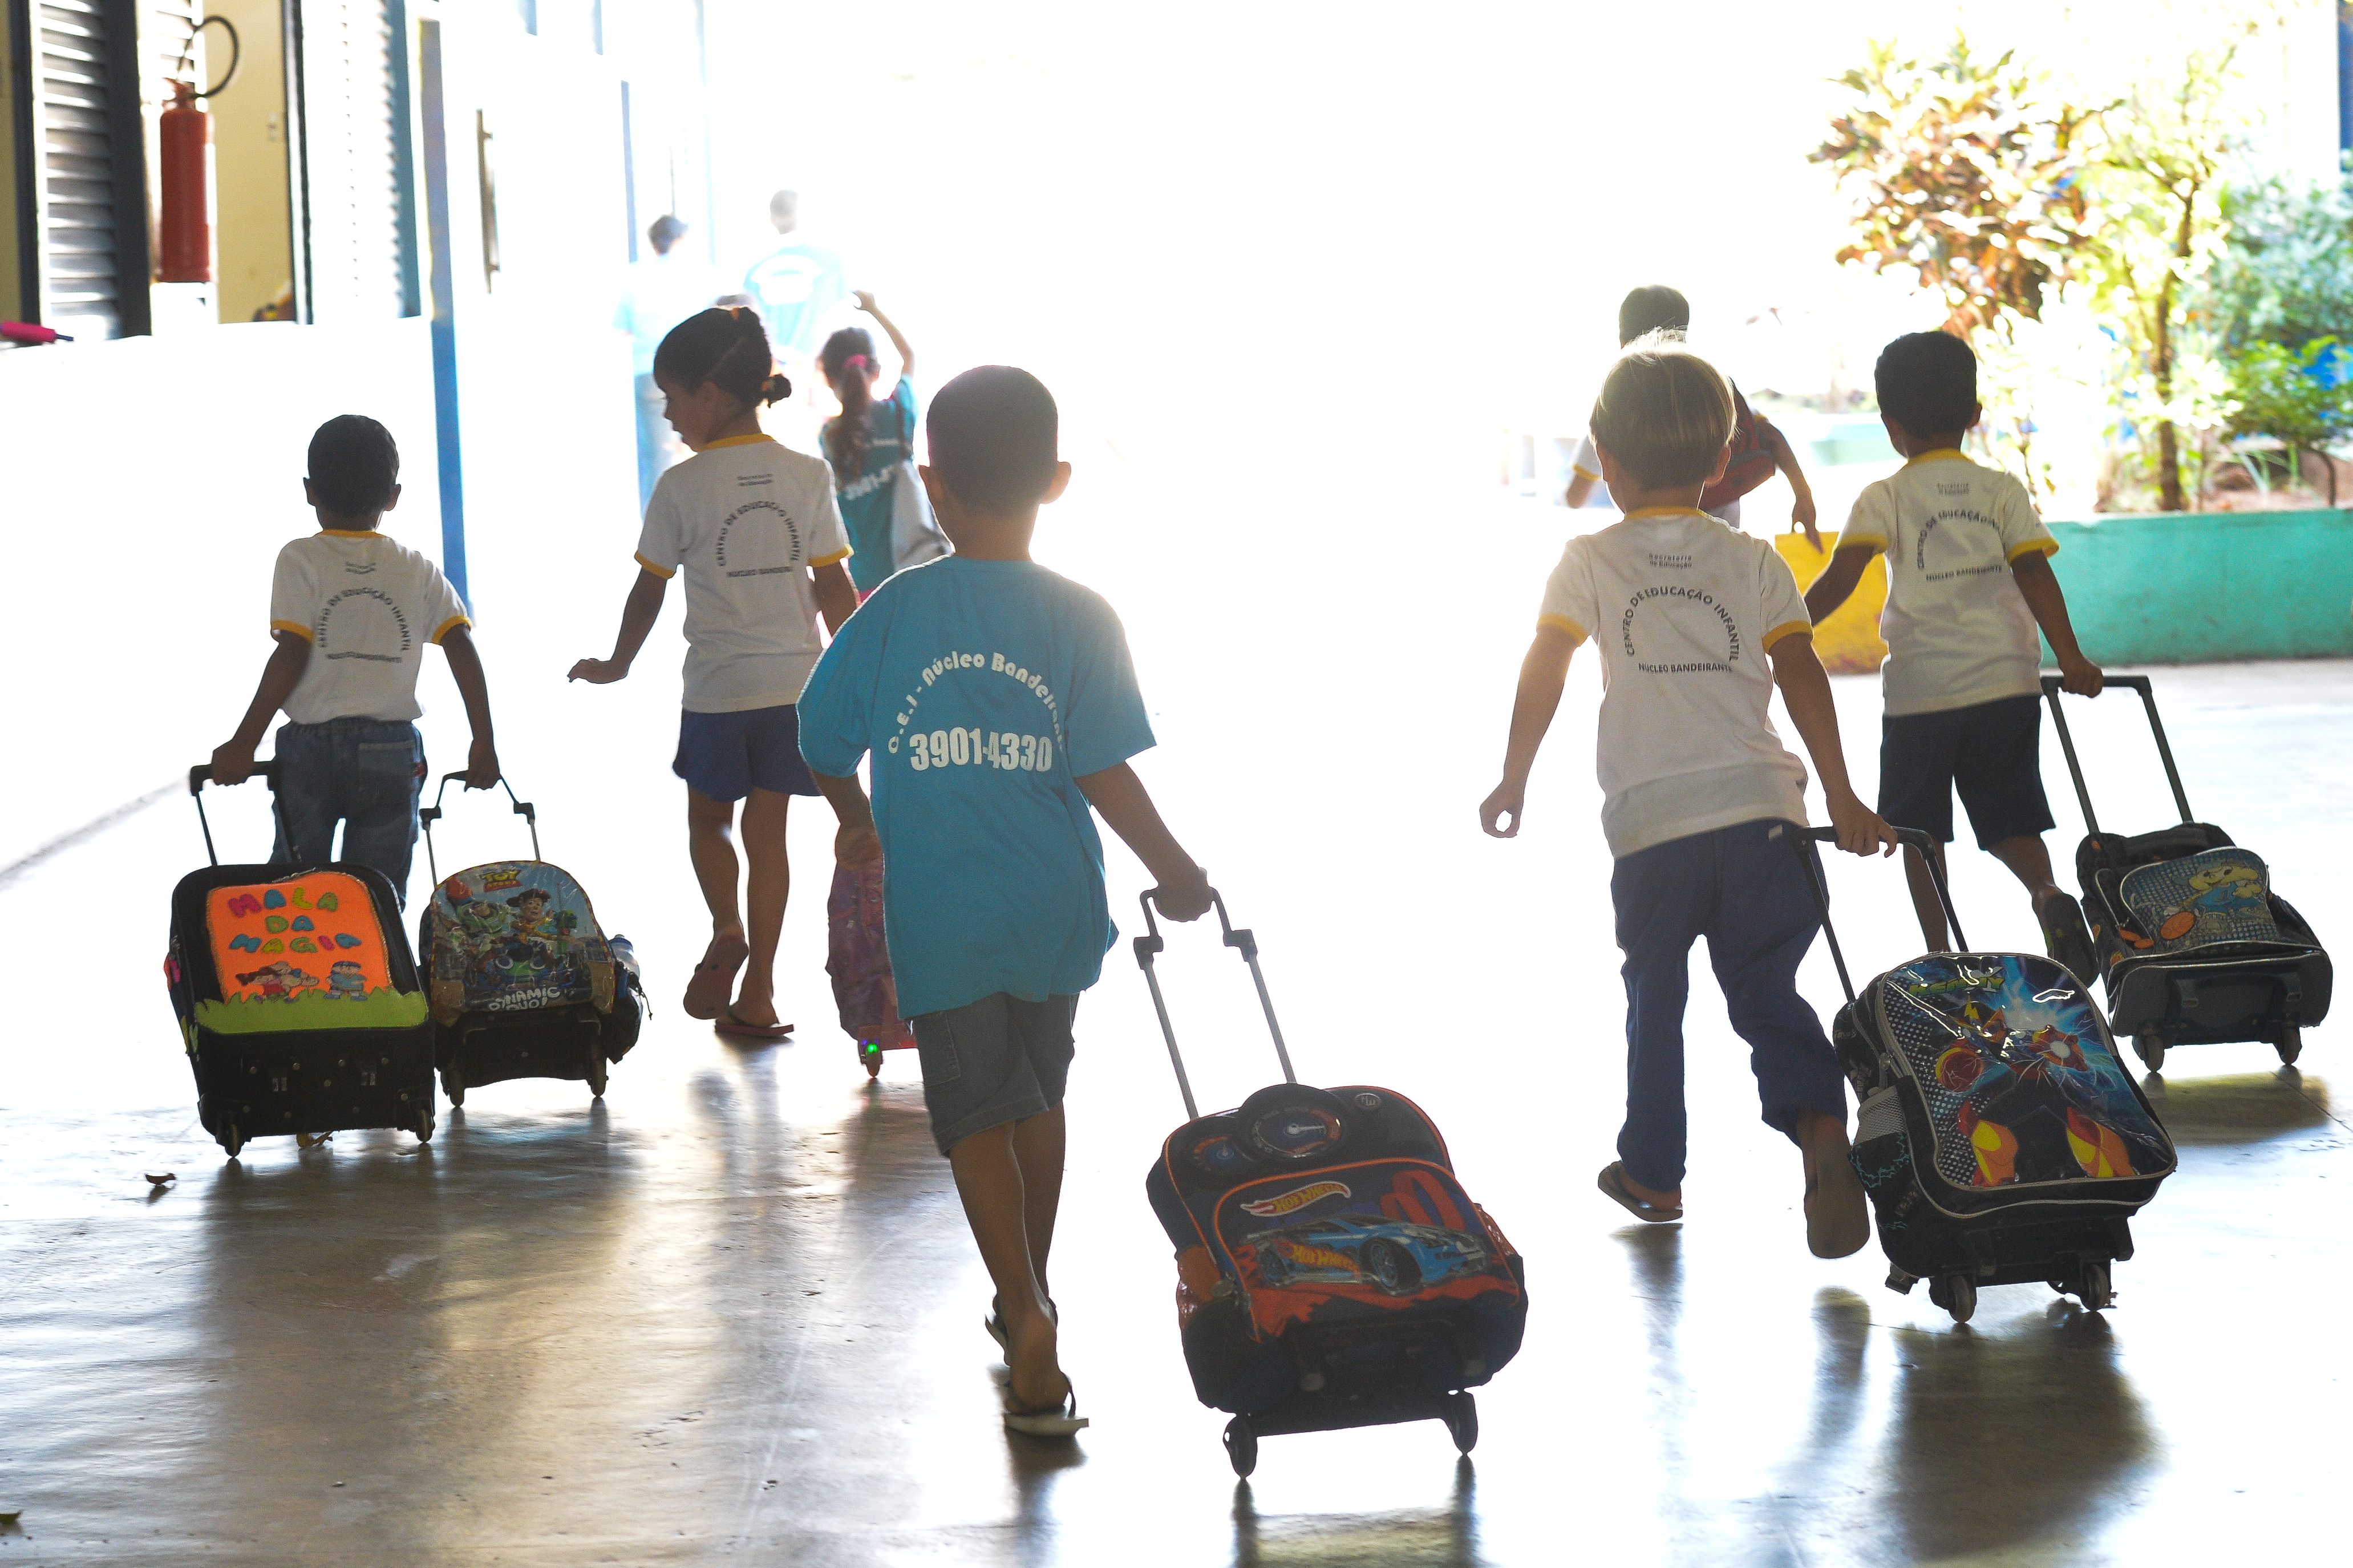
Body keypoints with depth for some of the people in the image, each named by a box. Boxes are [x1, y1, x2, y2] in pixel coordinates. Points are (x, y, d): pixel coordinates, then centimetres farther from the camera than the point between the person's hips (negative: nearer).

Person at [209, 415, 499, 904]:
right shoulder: (418, 570, 5)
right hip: (395, 752, 2)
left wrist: (242, 744, -9)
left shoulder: (301, 560, -4)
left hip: (311, 750, -2)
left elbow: (291, 658, -12)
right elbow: (462, 649, -4)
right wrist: (484, 744, 0)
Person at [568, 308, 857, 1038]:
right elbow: (834, 586, 1)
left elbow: (648, 590, 2)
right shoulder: (809, 476, -1)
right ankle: (758, 993, 9)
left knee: (708, 818, 19)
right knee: (768, 830, 9)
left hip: (717, 689, -3)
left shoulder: (682, 486, -8)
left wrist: (617, 666, 17)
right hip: (795, 682, 3)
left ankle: (727, 929, -3)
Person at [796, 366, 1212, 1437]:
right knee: (1039, 1097, 21)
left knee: (976, 1117, 3)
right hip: (1055, 908, 1)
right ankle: (1028, 1296, 35)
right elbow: (1104, 775, -13)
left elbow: (824, 746, 2)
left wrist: (858, 821, 23)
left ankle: (1028, 1318, -15)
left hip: (942, 917, -1)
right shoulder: (1079, 618, -10)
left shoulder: (892, 613, -7)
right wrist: (1174, 871, 2)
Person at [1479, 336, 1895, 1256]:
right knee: (1767, 993, 5)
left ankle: (1654, 1172, 25)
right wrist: (1842, 800, 5)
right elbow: (1801, 677, 2)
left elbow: (1544, 673, 1)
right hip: (1759, 807, 1)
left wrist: (1514, 783, 12)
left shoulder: (1589, 563, 5)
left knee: (1655, 997, 16)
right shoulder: (1752, 562, 9)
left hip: (1649, 819, -1)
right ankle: (1820, 1127, -20)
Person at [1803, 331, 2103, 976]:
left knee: (1920, 832, 11)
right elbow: (2034, 572, -5)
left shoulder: (1884, 499, -1)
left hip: (1920, 687, -2)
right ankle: (2049, 894, -20)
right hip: (2006, 682, 2)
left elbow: (1840, 579, -13)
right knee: (2009, 823, 9)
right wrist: (2071, 661, -5)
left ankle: (1939, 958, 9)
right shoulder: (2002, 490, 5)